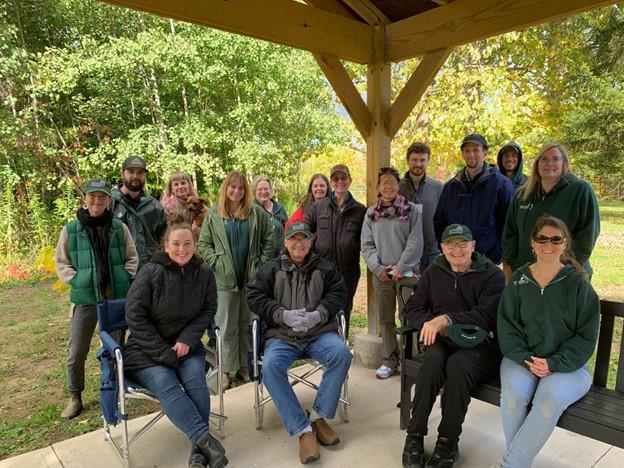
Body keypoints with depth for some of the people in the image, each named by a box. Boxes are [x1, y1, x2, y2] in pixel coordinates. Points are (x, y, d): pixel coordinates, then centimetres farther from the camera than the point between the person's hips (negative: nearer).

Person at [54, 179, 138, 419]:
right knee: (77, 352, 7)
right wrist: (77, 281, -7)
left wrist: (125, 280, -6)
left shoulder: (120, 227, -1)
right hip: (85, 298, -1)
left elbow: (132, 258, 6)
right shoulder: (70, 229, -4)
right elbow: (61, 262, 4)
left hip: (117, 297, 1)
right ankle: (74, 397, 28)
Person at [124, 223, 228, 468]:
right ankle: (206, 440, -29)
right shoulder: (151, 272, -13)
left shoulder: (204, 273, -4)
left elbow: (208, 310, 4)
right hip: (147, 347, -2)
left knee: (195, 380, -24)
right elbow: (135, 315, -12)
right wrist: (163, 352, -16)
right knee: (166, 384, -28)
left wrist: (187, 340, -12)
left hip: (185, 344, 3)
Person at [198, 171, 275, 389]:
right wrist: (216, 263, -5)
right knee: (227, 326, 5)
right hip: (226, 279, 0)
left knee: (247, 323, 10)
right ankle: (227, 369, 16)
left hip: (252, 278, 1)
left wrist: (262, 264, -1)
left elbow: (269, 240, 4)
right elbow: (203, 244, 5)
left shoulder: (256, 212, 2)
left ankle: (244, 365, 23)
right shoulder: (213, 214, 3)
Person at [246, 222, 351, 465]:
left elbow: (338, 294, 7)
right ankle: (303, 430, -23)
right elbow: (254, 296, 4)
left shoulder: (325, 267, 13)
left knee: (342, 353, -29)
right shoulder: (271, 269, 11)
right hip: (281, 335, 0)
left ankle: (318, 417, -12)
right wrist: (283, 314, -11)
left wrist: (318, 315, -12)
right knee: (270, 366, -30)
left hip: (319, 332, 1)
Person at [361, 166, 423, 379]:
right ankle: (389, 360, 21)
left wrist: (400, 268, -12)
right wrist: (378, 268, -7)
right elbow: (366, 245, 6)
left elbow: (415, 243, -6)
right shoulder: (371, 213, 9)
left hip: (406, 272, -3)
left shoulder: (411, 210, 1)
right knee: (385, 319, 9)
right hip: (380, 274, 3)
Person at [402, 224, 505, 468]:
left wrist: (446, 319, -26)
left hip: (480, 346, -2)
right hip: (443, 341, 3)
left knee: (457, 364, -34)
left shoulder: (492, 275, 0)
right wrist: (433, 324, -11)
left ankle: (448, 443, -17)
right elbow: (412, 309, 10)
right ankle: (414, 436, -18)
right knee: (433, 360, -31)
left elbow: (487, 316, -15)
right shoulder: (434, 272, 13)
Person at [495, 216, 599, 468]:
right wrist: (524, 358, -12)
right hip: (522, 358, 2)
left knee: (551, 398, -32)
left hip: (567, 364, -1)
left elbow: (586, 336, -1)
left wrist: (553, 363, -13)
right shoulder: (518, 280, 5)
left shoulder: (577, 283, -1)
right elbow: (506, 325, 4)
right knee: (513, 393, -29)